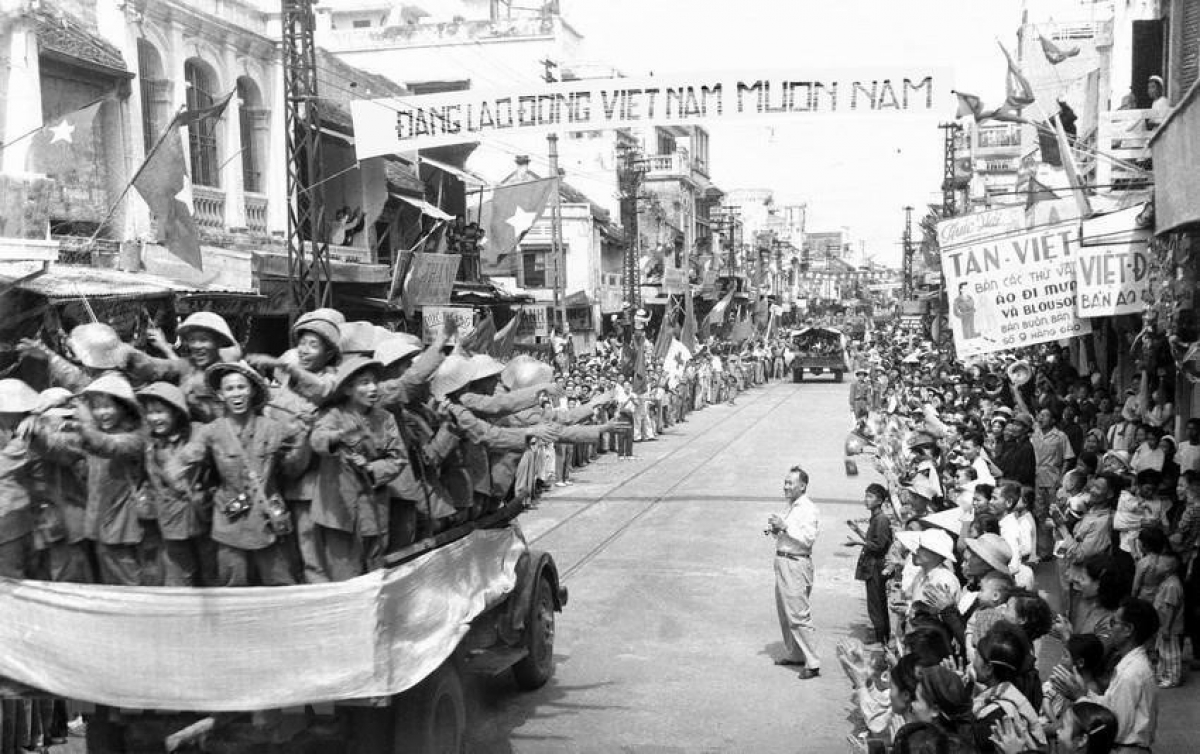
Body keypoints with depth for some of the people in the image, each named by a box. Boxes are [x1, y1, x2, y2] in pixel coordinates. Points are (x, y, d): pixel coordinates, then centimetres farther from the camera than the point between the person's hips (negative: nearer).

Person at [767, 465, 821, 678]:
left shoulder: (808, 509, -12)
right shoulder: (791, 507, 17)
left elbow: (808, 539, -23)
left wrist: (784, 526, -23)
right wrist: (776, 530, 6)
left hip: (796, 564, -10)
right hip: (783, 562, 10)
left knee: (799, 615, -11)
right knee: (784, 612, 15)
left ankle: (812, 663, -8)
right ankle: (795, 654, 27)